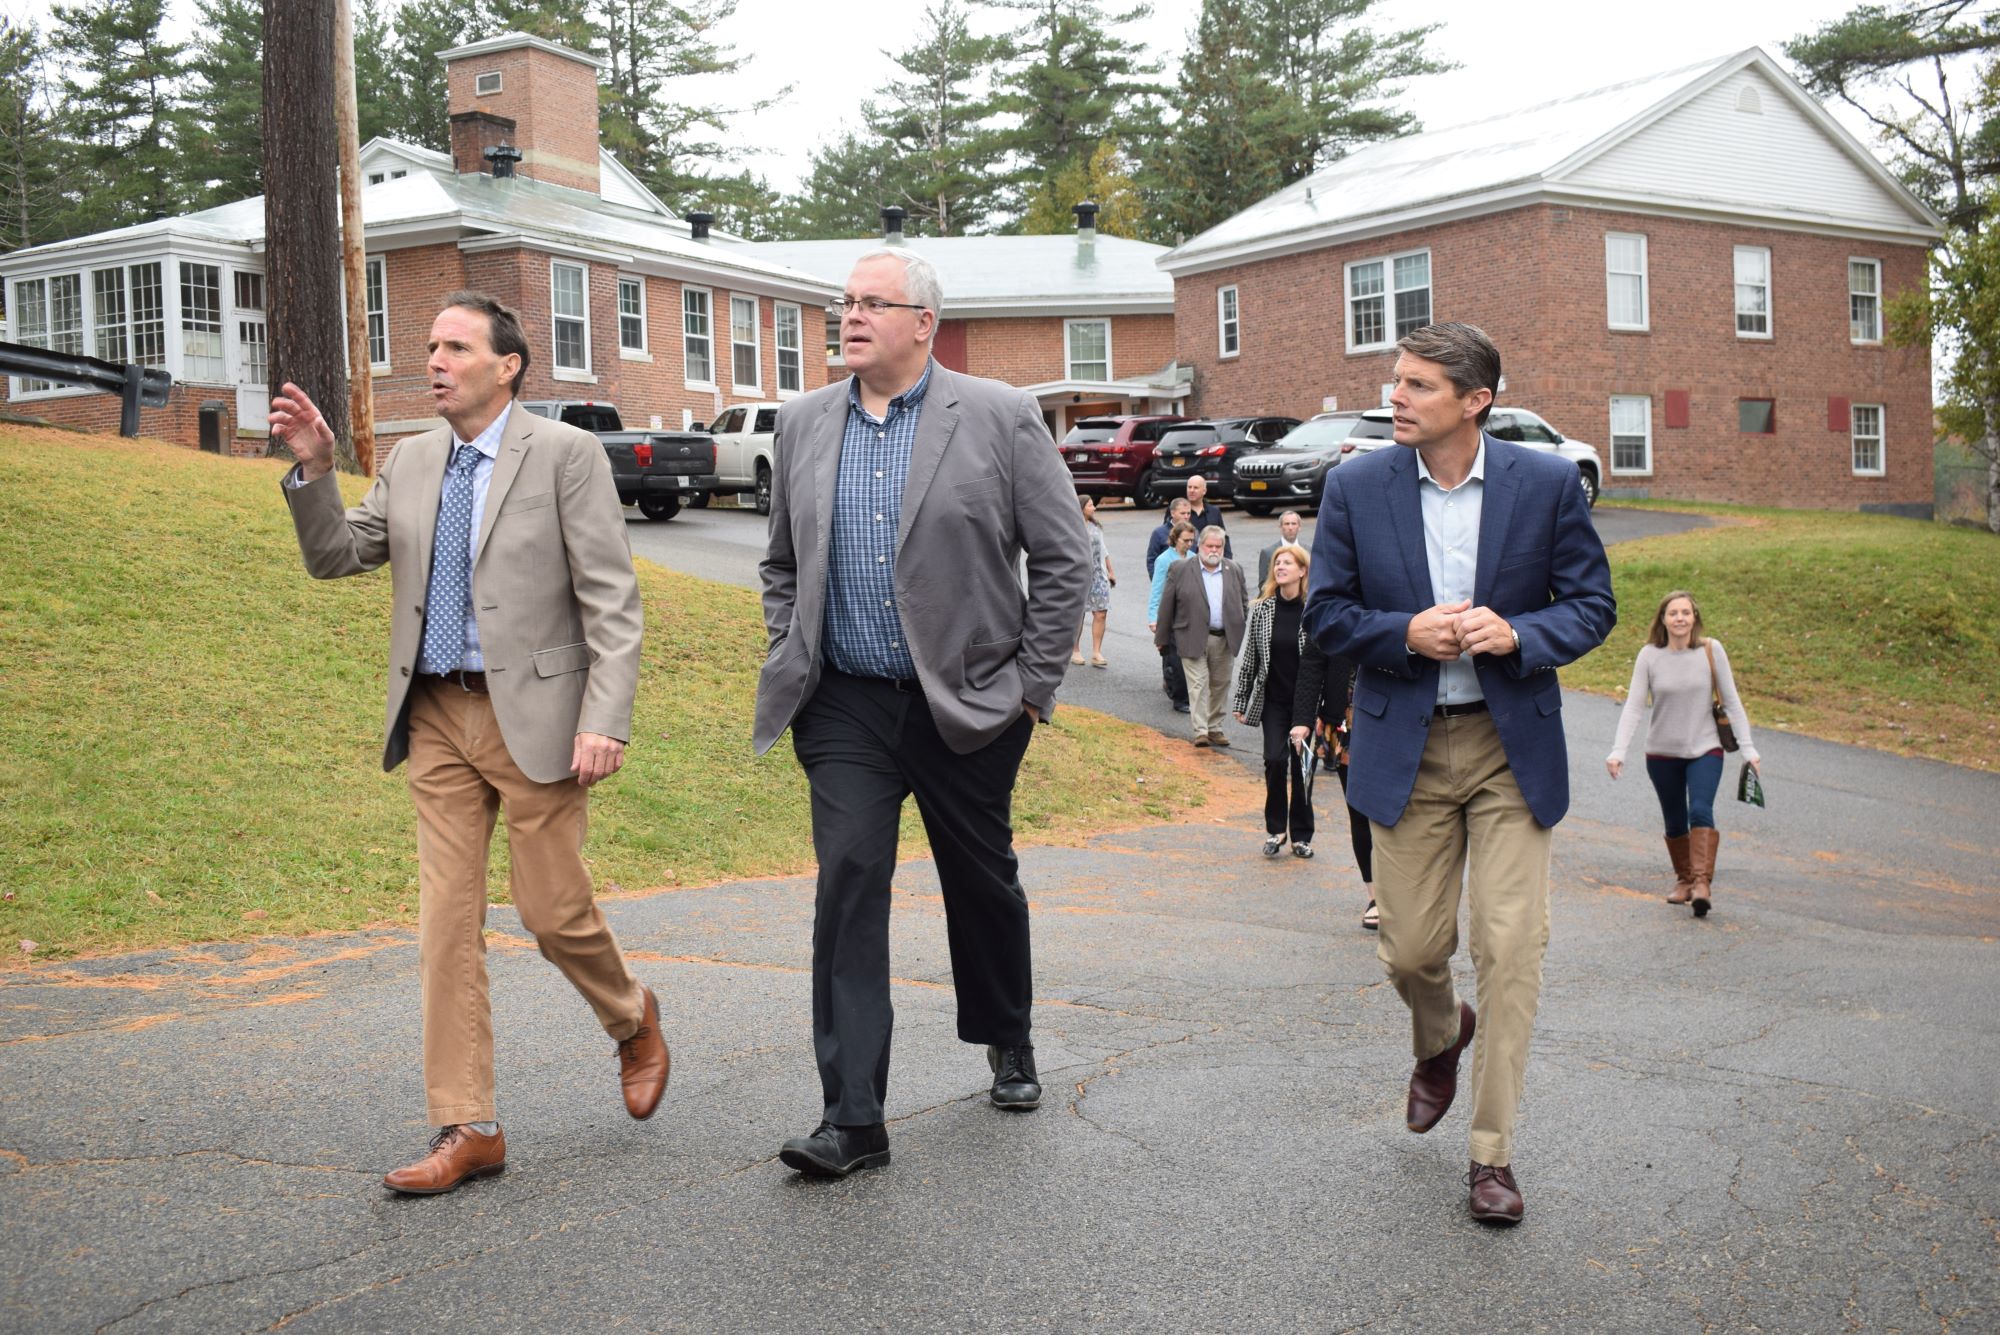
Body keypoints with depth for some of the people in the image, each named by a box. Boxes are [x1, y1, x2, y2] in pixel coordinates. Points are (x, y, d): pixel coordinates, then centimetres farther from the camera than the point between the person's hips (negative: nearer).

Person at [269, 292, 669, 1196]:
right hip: (437, 718, 5)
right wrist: (313, 469, -5)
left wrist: (604, 719, -17)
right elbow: (336, 555, 11)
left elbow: (611, 599, -9)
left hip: (533, 715, -5)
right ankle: (467, 1130, 11)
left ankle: (633, 1021, 34)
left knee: (553, 911, 2)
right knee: (447, 921, 3)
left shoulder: (566, 454, -5)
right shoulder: (411, 461, 12)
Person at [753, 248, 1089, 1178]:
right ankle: (851, 1117, -5)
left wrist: (1031, 684, -5)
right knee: (848, 885, -8)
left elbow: (1064, 559, -3)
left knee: (982, 883, 13)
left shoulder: (998, 417, -4)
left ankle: (1008, 1043, 39)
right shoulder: (804, 423, 8)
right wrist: (790, 662, 8)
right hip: (846, 707, 2)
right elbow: (781, 565, 19)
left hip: (966, 706, -2)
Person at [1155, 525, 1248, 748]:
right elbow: (1166, 606, 1)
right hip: (1193, 639, -3)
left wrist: (1239, 633, 12)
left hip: (1224, 639, 3)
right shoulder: (1181, 571, -1)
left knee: (1219, 685, 9)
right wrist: (1162, 637, 1)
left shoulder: (1234, 571, 9)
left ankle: (1215, 728, 18)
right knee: (1198, 684, -8)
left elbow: (1242, 604, 16)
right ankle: (1200, 731, -9)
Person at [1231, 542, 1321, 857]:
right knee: (1274, 759, -11)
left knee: (1300, 763, 3)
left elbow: (1316, 663, -7)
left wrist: (1305, 718, -11)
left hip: (1305, 701, -2)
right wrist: (1241, 701, 7)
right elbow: (1249, 656, 7)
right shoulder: (1261, 609, 1)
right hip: (1273, 700, 2)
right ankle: (1275, 829, 4)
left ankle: (1301, 835, 16)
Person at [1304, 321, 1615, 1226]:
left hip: (1513, 745, -1)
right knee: (1411, 949, 6)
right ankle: (1439, 1039, 43)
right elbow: (1326, 613, 3)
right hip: (1406, 747, 1)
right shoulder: (1355, 488, -1)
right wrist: (1406, 634, -16)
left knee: (1511, 948, -5)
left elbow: (1592, 605, 1)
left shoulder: (1548, 483, -3)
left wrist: (1517, 633, -19)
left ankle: (1492, 1153, 8)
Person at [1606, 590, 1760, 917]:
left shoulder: (1711, 650, -7)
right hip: (1662, 754, 2)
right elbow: (1634, 707, -8)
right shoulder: (1650, 655, -6)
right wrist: (1618, 751, -19)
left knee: (1700, 811, -22)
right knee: (1675, 822, 11)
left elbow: (1731, 702, -2)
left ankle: (1703, 883, -25)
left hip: (1704, 749, -1)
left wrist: (1748, 749, -6)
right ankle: (1684, 880, 29)